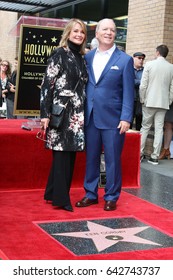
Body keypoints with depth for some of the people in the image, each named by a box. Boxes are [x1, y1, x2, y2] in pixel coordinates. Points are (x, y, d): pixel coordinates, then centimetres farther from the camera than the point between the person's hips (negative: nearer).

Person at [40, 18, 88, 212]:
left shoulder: (82, 58, 14)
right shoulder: (59, 54, -5)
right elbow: (47, 84, -10)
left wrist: (82, 113, 16)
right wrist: (45, 113, -15)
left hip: (77, 114, 7)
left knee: (69, 154, 9)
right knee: (62, 154, -4)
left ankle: (53, 194, 20)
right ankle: (61, 198, 4)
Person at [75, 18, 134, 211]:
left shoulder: (125, 60, -1)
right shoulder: (87, 57, 9)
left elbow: (128, 92, -4)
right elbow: (84, 86, 11)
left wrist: (126, 118, -12)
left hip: (113, 119, -3)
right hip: (90, 117, 4)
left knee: (112, 160, 4)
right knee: (91, 158, 11)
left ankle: (111, 197, 17)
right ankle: (90, 194, 23)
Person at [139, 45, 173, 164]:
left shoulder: (149, 64, -5)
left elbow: (143, 85, -7)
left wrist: (142, 99, 4)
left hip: (150, 101, -2)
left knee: (145, 127, 9)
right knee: (159, 129, 4)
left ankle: (140, 153, 10)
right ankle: (155, 157, 5)